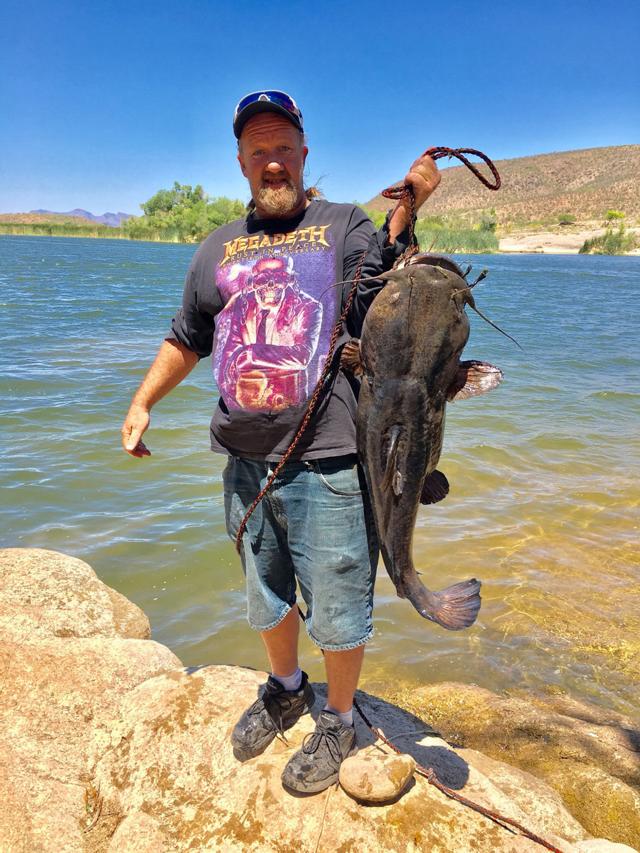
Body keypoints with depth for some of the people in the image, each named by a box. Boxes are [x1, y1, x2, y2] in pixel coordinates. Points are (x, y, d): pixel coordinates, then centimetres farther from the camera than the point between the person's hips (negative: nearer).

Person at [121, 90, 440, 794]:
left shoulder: (344, 226, 2)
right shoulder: (219, 247, 13)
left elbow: (382, 295, -16)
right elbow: (186, 339, 22)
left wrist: (406, 210, -26)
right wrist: (141, 403, 16)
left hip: (328, 464, -4)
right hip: (246, 462, 5)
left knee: (337, 610, 8)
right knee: (265, 598, 22)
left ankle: (338, 722, 34)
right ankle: (284, 690, 49)